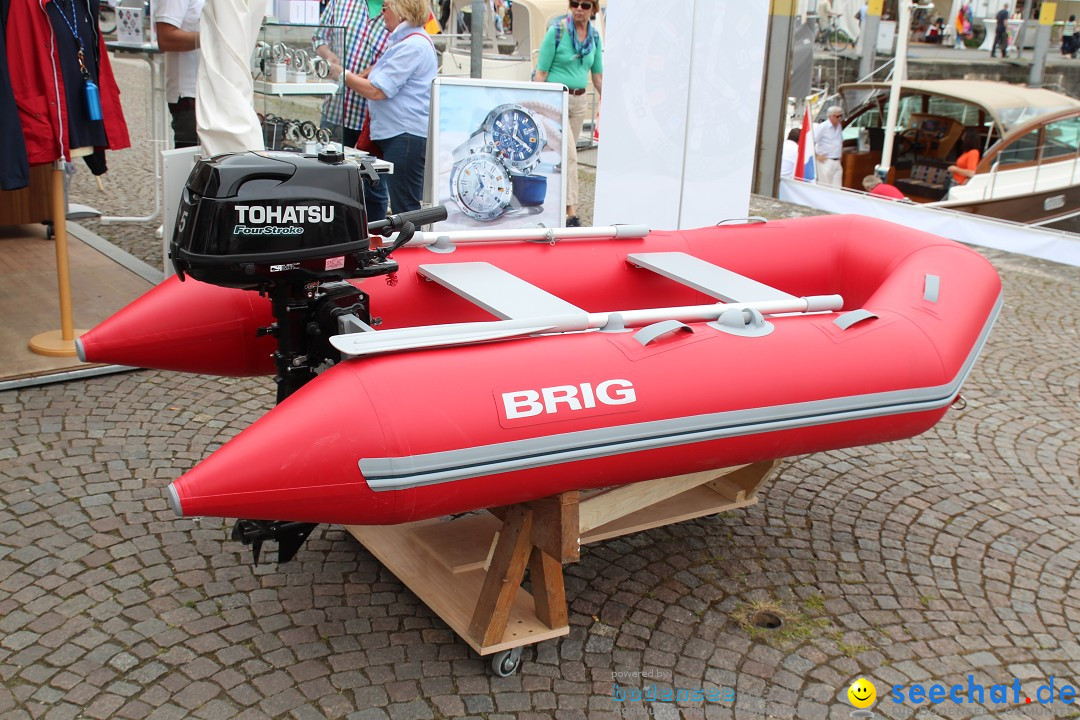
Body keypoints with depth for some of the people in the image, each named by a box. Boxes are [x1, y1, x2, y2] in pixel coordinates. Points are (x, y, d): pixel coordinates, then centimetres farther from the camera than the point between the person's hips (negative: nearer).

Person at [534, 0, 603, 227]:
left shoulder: (594, 36, 7)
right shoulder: (557, 31, -8)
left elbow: (597, 74, 15)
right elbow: (541, 71, -8)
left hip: (579, 101, 6)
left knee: (560, 155, 11)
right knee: (569, 154, -14)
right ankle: (572, 213, -14)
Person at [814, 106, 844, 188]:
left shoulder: (839, 126, 13)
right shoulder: (822, 127, -11)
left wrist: (840, 152, 18)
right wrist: (816, 156, -14)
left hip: (837, 162, 7)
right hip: (826, 162, -7)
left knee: (837, 188, 3)